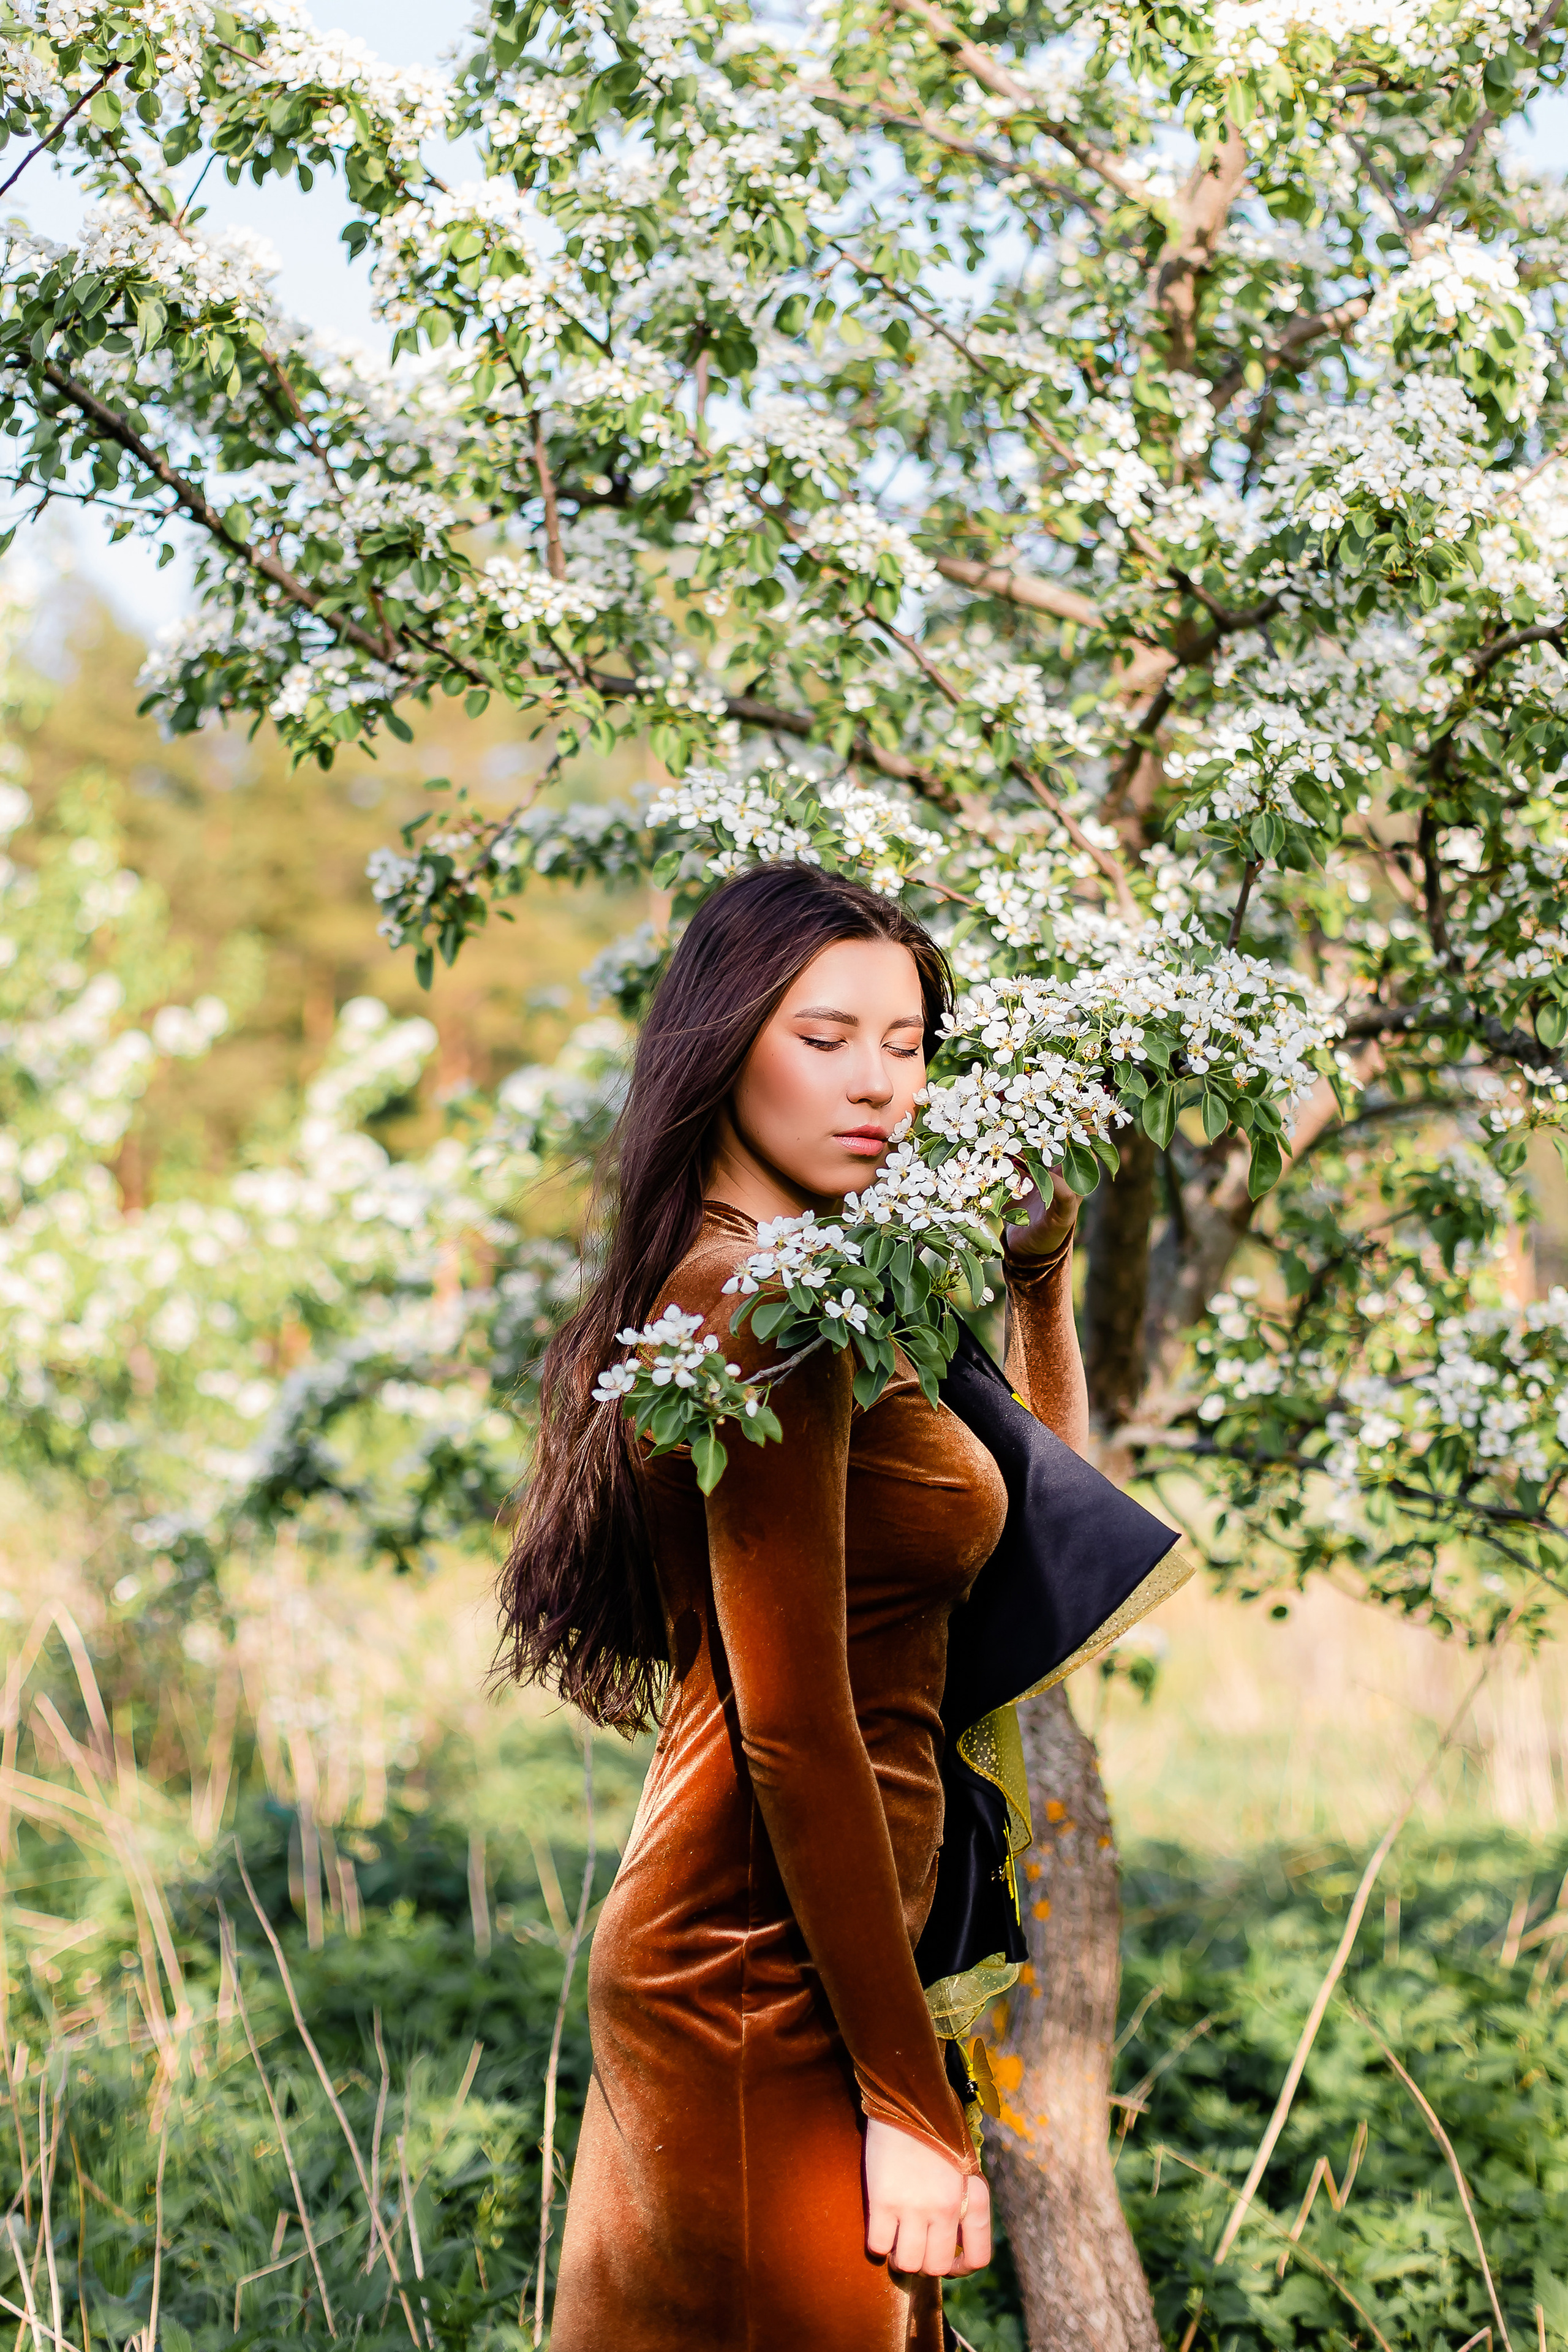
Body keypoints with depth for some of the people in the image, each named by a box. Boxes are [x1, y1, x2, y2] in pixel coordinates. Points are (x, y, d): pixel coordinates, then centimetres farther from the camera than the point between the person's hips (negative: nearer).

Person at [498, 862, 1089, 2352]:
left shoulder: (712, 1292, 14)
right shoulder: (771, 1310, -15)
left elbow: (1040, 1492, 25)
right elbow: (796, 1732, -20)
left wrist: (1037, 1251, 17)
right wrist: (910, 2100, -18)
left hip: (721, 1955, 10)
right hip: (776, 1978, -10)